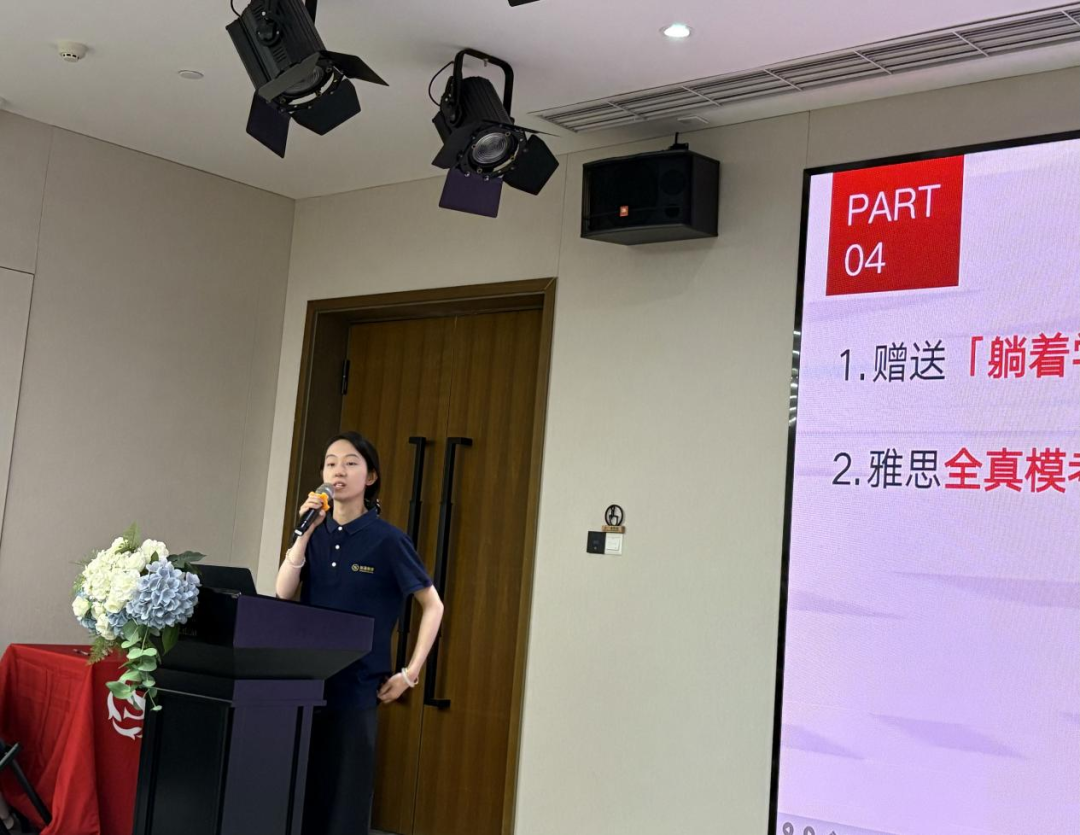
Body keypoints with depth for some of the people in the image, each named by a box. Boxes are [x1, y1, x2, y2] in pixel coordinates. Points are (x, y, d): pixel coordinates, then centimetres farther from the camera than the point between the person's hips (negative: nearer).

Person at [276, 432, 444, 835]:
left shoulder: (388, 540, -5)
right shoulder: (315, 533, 8)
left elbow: (433, 606, -2)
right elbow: (283, 594, -3)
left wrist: (410, 674, -6)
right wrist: (305, 532, -11)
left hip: (354, 690, -4)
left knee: (343, 802, 3)